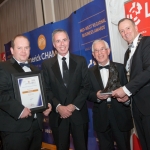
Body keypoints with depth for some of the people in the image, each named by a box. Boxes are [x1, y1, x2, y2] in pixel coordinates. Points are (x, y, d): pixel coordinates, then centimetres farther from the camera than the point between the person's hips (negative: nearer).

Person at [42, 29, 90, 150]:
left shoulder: (81, 61, 4)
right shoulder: (47, 64, 5)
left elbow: (86, 86, -1)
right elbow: (46, 90, 0)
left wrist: (74, 105, -11)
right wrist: (58, 107, -13)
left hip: (79, 114, 0)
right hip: (58, 115, 0)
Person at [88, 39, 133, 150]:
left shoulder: (120, 68, 3)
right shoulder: (90, 72, 6)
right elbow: (88, 94, 3)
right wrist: (96, 96, -17)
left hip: (121, 116, -1)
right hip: (101, 118, 1)